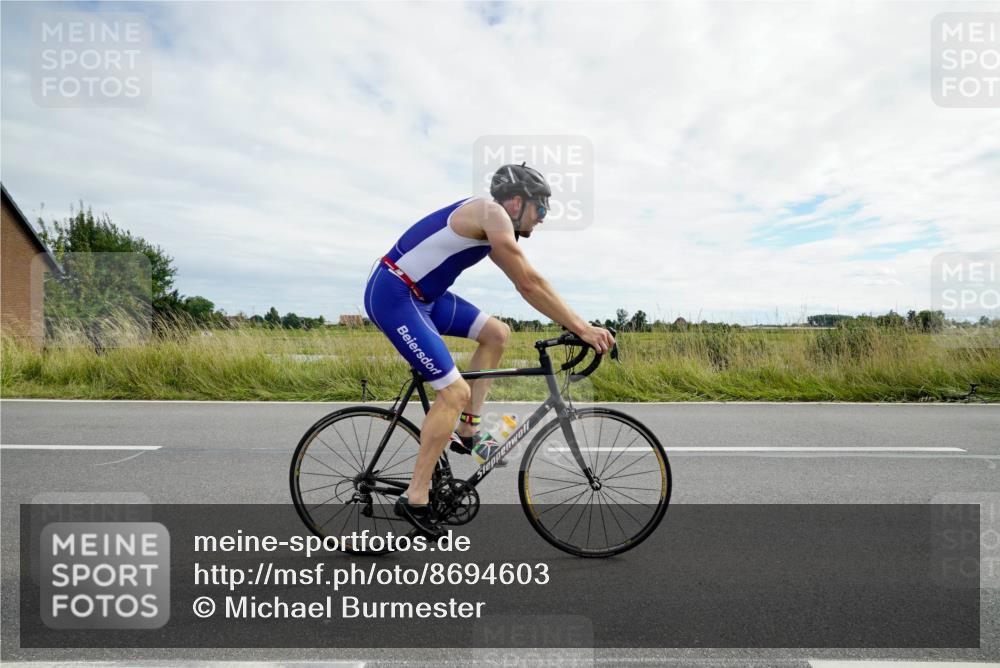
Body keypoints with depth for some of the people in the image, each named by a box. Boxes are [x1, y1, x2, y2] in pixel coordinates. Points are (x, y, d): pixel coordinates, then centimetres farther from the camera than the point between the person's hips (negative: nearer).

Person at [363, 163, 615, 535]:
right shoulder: (492, 213, -15)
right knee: (455, 392, -12)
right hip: (393, 296, -10)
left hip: (421, 295, 10)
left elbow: (524, 286, 14)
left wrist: (575, 326, 10)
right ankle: (415, 498, 0)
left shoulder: (493, 229, 14)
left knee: (497, 334, 9)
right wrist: (581, 328, -14)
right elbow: (530, 283, -19)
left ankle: (467, 431, 14)